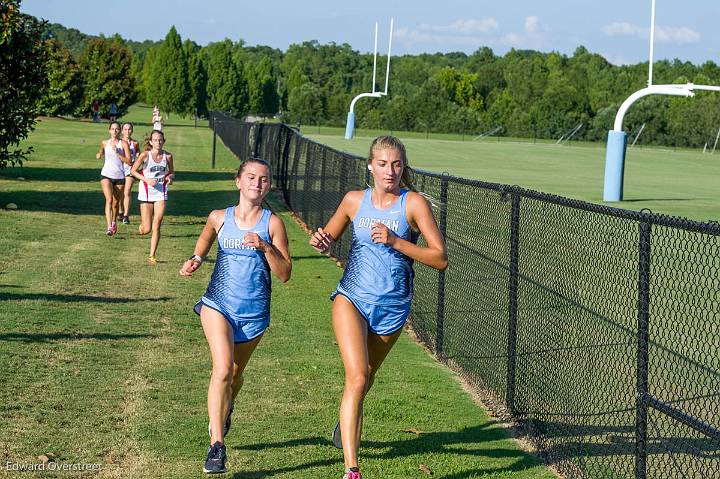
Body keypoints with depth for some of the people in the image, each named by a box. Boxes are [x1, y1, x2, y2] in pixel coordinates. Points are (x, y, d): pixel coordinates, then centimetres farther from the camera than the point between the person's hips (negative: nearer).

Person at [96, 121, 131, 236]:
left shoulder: (123, 144, -2)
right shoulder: (104, 143, 6)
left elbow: (128, 161, -9)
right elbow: (99, 155, 25)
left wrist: (117, 152, -17)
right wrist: (99, 154, 2)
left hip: (119, 176, 0)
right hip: (106, 175, 0)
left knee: (116, 203, 11)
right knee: (109, 199, -19)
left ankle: (113, 222, 38)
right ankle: (109, 227, -27)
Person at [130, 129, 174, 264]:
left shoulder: (168, 156, 1)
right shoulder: (145, 155, -8)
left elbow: (172, 172, 14)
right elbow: (133, 171, -2)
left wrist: (170, 177, -9)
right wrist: (146, 180, -15)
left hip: (161, 193, 2)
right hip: (146, 193, -2)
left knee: (156, 227, -4)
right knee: (146, 230, -3)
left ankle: (152, 256, 7)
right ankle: (142, 224, 35)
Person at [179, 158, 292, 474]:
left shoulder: (273, 224, -5)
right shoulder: (219, 218, 0)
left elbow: (285, 274, -7)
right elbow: (206, 238, 25)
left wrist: (266, 247, -21)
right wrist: (196, 259, 5)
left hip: (254, 312, 1)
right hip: (218, 304, -1)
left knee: (235, 374, 20)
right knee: (222, 369, -21)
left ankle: (225, 409, 55)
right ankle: (216, 446, -21)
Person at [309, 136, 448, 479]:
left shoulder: (414, 203, -9)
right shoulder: (354, 200, -1)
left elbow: (440, 259, -15)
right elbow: (329, 238, 16)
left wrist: (396, 241, -24)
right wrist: (322, 243, -9)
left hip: (391, 309, 0)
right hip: (351, 299, 0)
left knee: (364, 379, 20)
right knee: (357, 379, -19)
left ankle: (346, 423, 54)